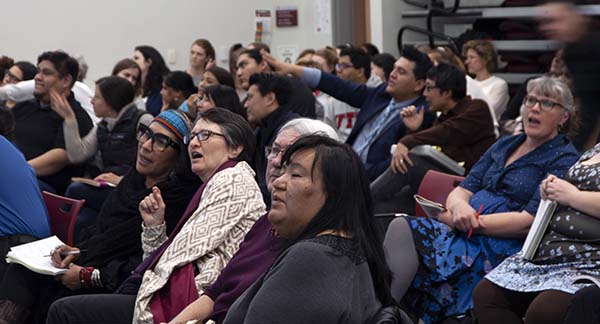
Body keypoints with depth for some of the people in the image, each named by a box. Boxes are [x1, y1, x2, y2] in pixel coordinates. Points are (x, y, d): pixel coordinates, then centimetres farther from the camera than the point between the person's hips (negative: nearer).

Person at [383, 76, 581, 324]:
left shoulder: (565, 159, 1)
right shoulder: (504, 145, 23)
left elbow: (530, 222, -10)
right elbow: (462, 190, 15)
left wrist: (475, 222, -15)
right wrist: (459, 206, -9)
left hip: (502, 247, -6)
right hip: (467, 236, 7)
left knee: (407, 231, -27)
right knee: (401, 227, -22)